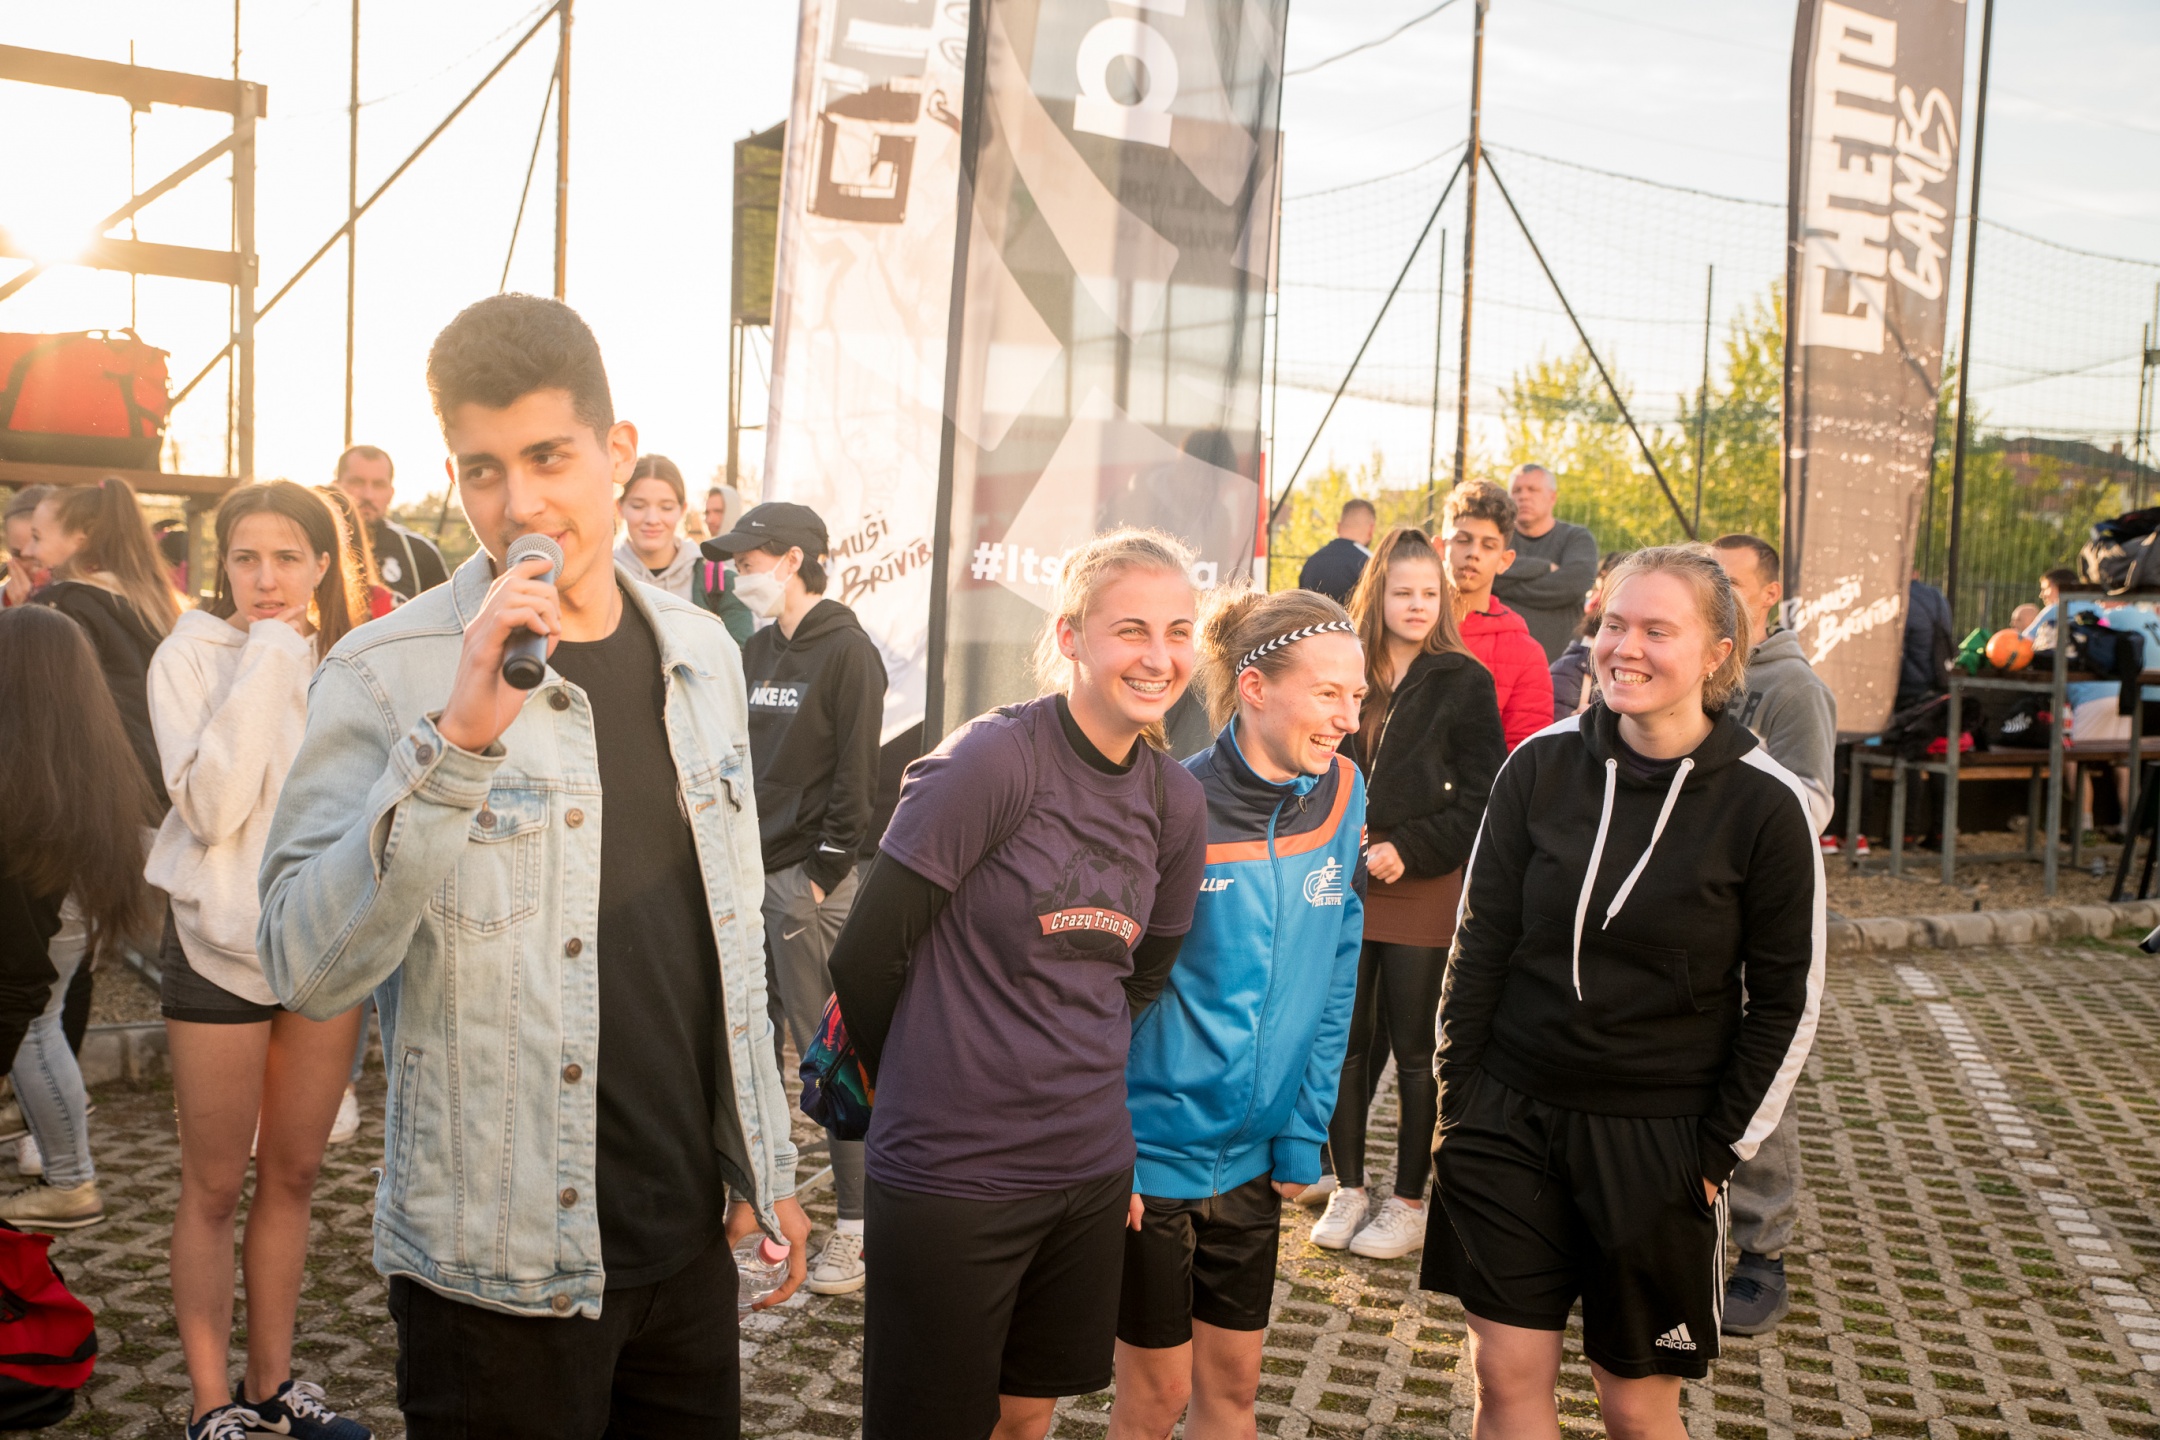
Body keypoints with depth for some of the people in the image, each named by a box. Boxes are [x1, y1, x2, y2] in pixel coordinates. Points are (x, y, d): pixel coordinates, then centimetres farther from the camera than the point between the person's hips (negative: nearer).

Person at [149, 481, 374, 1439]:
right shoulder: (191, 658, -7)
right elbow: (210, 808, -20)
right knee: (216, 1186, 6)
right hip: (221, 945, -4)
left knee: (294, 1175, 13)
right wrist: (265, 670, -19)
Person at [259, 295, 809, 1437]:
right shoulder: (387, 675, -12)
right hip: (501, 1267, -5)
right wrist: (456, 740, -31)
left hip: (690, 1233, 5)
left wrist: (764, 1161, 13)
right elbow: (308, 971, -21)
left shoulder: (700, 653, 4)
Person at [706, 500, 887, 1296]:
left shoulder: (846, 651, -7)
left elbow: (855, 777, -12)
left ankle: (856, 1225, 6)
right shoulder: (755, 651, 15)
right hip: (747, 873, 8)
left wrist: (823, 872, -14)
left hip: (807, 879, -7)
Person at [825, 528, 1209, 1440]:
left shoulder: (1175, 801, 3)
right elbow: (866, 956, -12)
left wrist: (1078, 1086, 13)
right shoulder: (993, 759, -16)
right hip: (949, 1173, -6)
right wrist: (927, 1096, 2)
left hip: (1091, 1167, 6)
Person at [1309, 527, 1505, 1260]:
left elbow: (1481, 797, -4)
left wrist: (1408, 851, -12)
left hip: (1425, 890, -3)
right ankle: (1348, 1189, 21)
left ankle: (1410, 1201, 16)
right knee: (1345, 1041, 7)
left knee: (1415, 1048, 4)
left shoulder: (1464, 681, -2)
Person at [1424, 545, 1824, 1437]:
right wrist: (1458, 1096, 3)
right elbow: (1481, 942, 4)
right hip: (1511, 1119, 2)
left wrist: (1719, 1148, -3)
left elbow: (1787, 1002, -2)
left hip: (1656, 1138, -2)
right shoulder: (1542, 765, -2)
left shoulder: (1765, 804, -9)